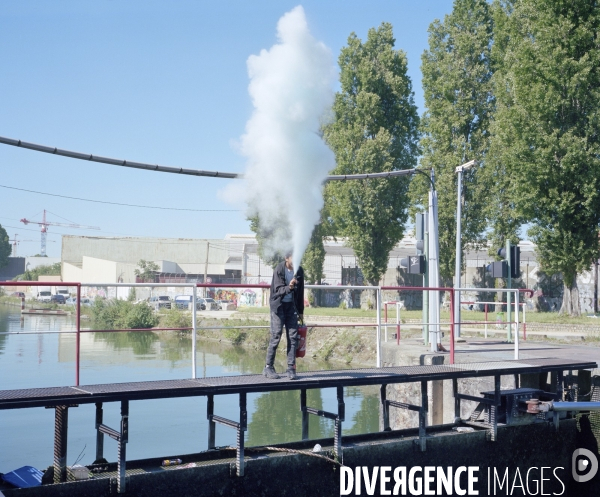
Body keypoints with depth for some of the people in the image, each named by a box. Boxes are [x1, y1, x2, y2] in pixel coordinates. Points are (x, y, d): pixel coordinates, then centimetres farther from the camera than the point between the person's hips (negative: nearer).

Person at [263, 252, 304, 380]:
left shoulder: (299, 271, -1)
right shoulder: (279, 270, -14)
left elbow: (300, 292, 8)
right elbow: (278, 290, -19)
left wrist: (300, 311, 10)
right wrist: (289, 287, -40)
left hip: (291, 305, 4)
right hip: (278, 305, -4)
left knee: (293, 337, 0)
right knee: (276, 336, -6)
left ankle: (291, 368, 5)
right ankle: (268, 367, 5)